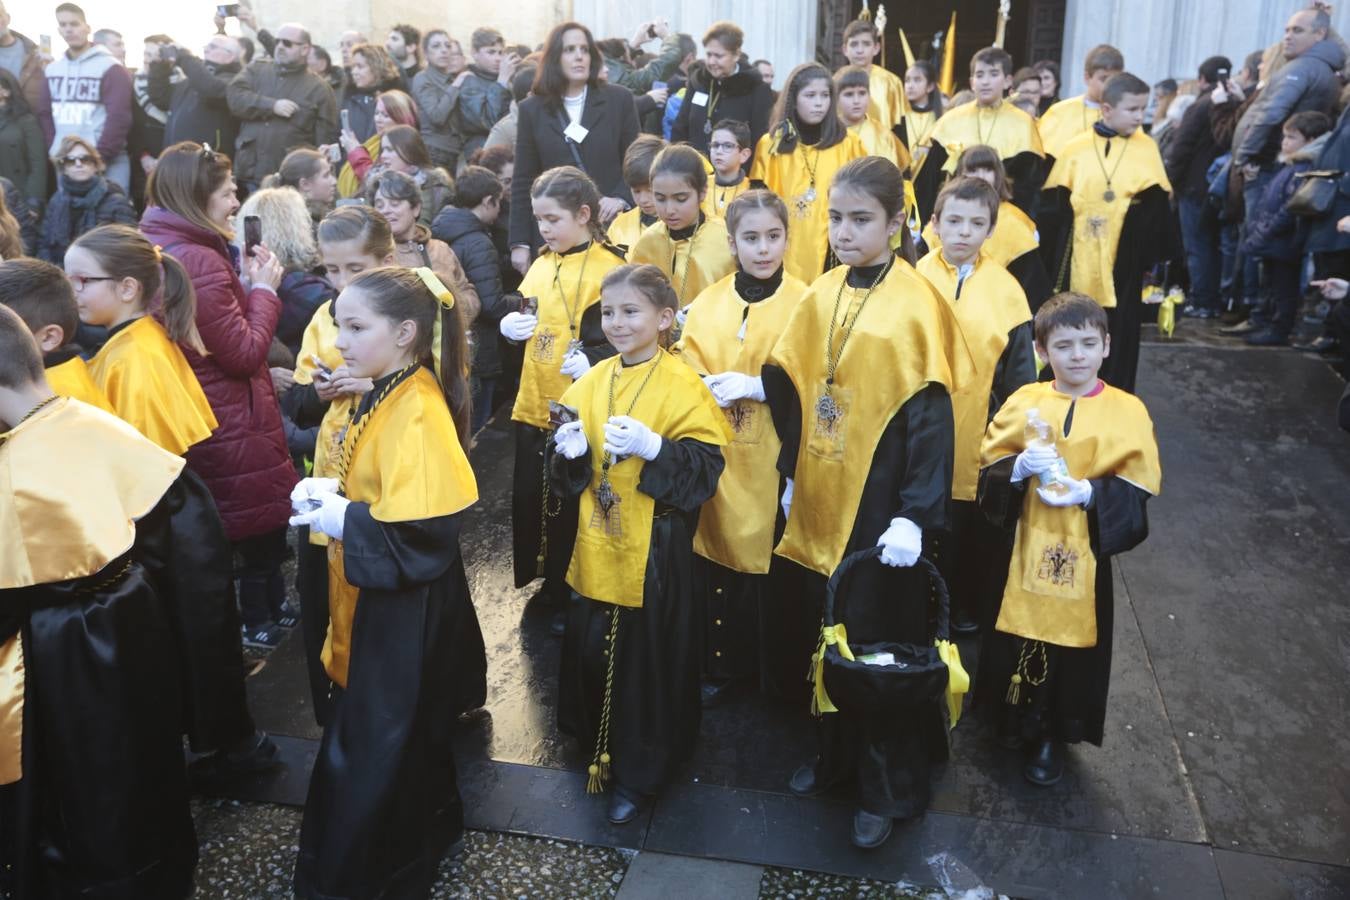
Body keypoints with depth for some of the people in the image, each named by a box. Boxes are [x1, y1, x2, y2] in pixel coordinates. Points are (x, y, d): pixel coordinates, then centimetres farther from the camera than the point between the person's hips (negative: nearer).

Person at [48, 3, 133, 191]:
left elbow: (119, 118, -12)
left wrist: (99, 157, -14)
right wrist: (54, 151, 4)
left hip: (107, 163, -6)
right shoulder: (52, 69, 15)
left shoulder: (110, 68, -5)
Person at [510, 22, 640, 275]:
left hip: (611, 227, 0)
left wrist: (621, 197, -13)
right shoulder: (532, 109, 5)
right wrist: (519, 242, 1)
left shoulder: (619, 99, 3)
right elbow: (523, 182, 6)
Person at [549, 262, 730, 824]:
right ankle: (597, 754, 37)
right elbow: (567, 479, 11)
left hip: (654, 554, -5)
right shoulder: (590, 384, 8)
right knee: (589, 652, 13)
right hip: (595, 551, 5)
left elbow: (706, 469, -14)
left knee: (649, 663, 4)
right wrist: (570, 453, -11)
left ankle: (639, 776, 23)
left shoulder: (683, 386, -10)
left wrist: (653, 448, -28)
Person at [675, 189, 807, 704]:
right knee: (718, 557, 5)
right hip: (718, 460, 3)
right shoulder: (707, 303, 6)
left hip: (776, 459, -2)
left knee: (775, 561, 3)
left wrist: (759, 387, -17)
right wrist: (709, 389, -14)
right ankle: (723, 666, 24)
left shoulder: (803, 303, -3)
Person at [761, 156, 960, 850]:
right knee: (820, 640, 16)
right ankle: (834, 754, 38)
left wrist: (915, 515, -19)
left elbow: (930, 416, -15)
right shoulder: (820, 295, 4)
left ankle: (884, 787, 27)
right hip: (817, 505, 5)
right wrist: (790, 476, 10)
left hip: (879, 510, -5)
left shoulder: (915, 305, -13)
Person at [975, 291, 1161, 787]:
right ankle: (1013, 721, 33)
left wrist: (1089, 492, -20)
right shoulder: (1024, 401, 0)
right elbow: (990, 469, 2)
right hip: (1024, 549, 1)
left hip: (1085, 554, -1)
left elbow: (1139, 490, -4)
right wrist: (1019, 468, -18)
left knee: (1072, 643, 7)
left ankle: (1052, 737, 27)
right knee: (1015, 639, 9)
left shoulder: (1127, 411, -4)